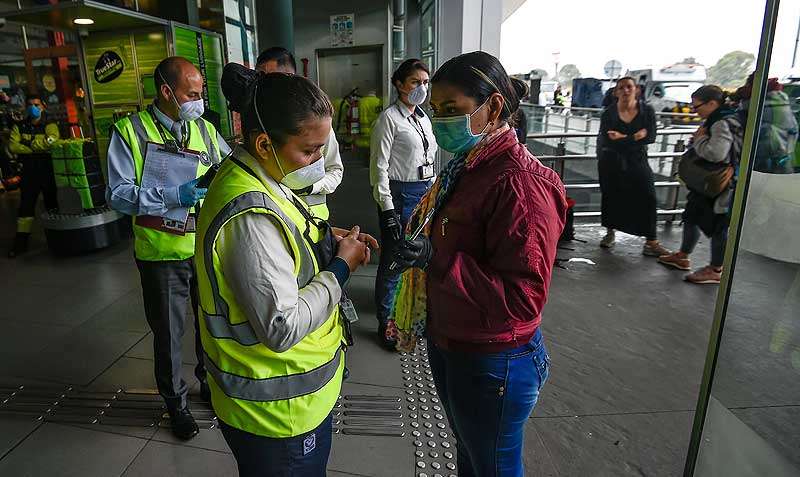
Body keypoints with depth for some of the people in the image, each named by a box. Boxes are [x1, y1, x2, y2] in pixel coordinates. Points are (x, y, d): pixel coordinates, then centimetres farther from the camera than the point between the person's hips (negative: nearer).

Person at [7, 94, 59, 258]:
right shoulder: (19, 127, 10)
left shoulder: (50, 126, 3)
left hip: (48, 171, -2)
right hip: (29, 172, 2)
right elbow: (12, 146, -5)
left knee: (52, 203, 7)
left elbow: (52, 141, -18)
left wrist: (29, 144, -12)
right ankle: (21, 240, 6)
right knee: (26, 205, 3)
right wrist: (37, 147, -12)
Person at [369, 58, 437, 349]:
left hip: (426, 192, 8)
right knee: (393, 260, 0)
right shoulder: (389, 118, -9)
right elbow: (379, 166, -13)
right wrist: (387, 208, -17)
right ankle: (386, 323, 15)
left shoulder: (423, 118, 14)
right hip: (400, 194, -7)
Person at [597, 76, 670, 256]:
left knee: (647, 197, -7)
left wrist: (623, 138, -21)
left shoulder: (647, 110, -4)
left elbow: (651, 137, -14)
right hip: (611, 161, 0)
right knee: (611, 196, 6)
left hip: (637, 160, 1)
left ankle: (651, 242, -2)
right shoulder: (608, 113, -8)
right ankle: (610, 233, 27)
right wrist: (634, 137, -21)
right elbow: (606, 140, -20)